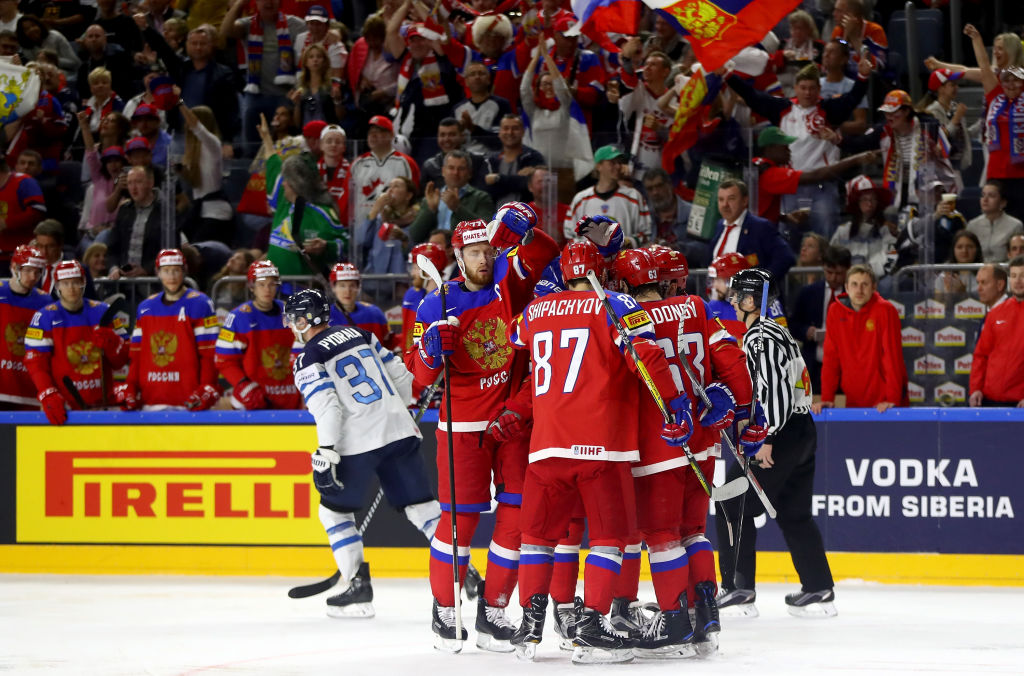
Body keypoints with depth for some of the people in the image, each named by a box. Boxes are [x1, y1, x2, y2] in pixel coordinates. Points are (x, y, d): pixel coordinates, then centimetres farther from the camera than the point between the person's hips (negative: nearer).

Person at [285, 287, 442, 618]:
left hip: (358, 442, -5)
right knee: (420, 504, 8)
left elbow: (327, 407, -16)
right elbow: (400, 374, 19)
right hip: (399, 429, 5)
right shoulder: (359, 335, 15)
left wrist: (326, 453, -16)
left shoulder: (309, 359, -4)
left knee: (334, 509, 12)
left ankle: (358, 587, 6)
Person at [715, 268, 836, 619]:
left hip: (781, 435, -10)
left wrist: (767, 439, -23)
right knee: (794, 513, 14)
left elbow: (775, 387, -23)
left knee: (733, 507, -3)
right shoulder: (777, 331, 18)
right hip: (802, 431, 10)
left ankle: (738, 589, -4)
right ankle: (818, 590, 12)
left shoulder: (762, 336, -14)